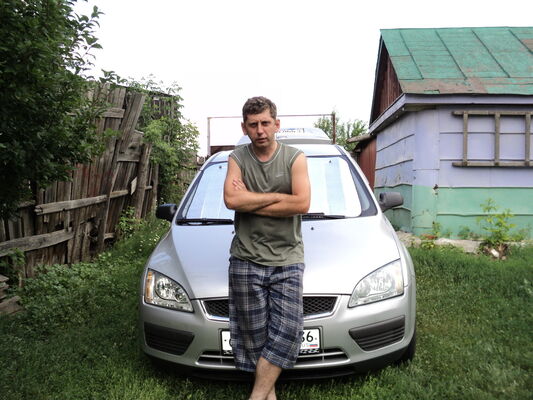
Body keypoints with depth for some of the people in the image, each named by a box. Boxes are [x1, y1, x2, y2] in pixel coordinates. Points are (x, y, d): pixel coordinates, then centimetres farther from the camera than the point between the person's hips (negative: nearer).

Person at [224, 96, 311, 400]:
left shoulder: (295, 157, 2)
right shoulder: (238, 158, 6)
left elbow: (302, 204, -12)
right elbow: (231, 200, -11)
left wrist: (249, 202, -10)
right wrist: (277, 196, -9)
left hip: (288, 258, 0)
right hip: (246, 260, 1)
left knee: (287, 330, -6)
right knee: (254, 333, 5)